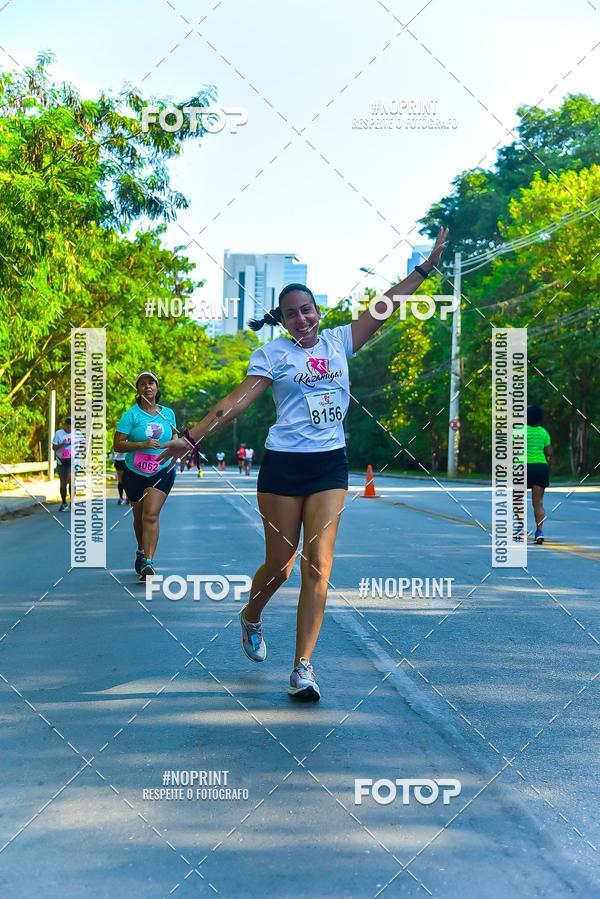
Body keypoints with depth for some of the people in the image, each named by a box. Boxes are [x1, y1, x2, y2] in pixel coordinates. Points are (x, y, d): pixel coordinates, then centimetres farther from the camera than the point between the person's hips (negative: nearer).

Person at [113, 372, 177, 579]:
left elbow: (174, 439, 22)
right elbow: (117, 445, -12)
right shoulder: (131, 414, -7)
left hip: (162, 472, 0)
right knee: (139, 516, 14)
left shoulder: (168, 413, 4)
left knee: (151, 515, -16)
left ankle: (147, 562, -21)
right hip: (134, 474, 0)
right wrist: (143, 444, -22)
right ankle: (141, 551, 40)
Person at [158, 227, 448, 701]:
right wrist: (191, 437, -15)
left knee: (318, 565, -7)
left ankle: (303, 666, -5)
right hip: (284, 466, -2)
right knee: (280, 564, 6)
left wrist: (425, 267, 7)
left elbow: (384, 308, 9)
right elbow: (239, 399, -7)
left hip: (331, 466, 3)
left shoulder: (338, 341, 9)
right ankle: (250, 619, 38)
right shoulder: (273, 353, 0)